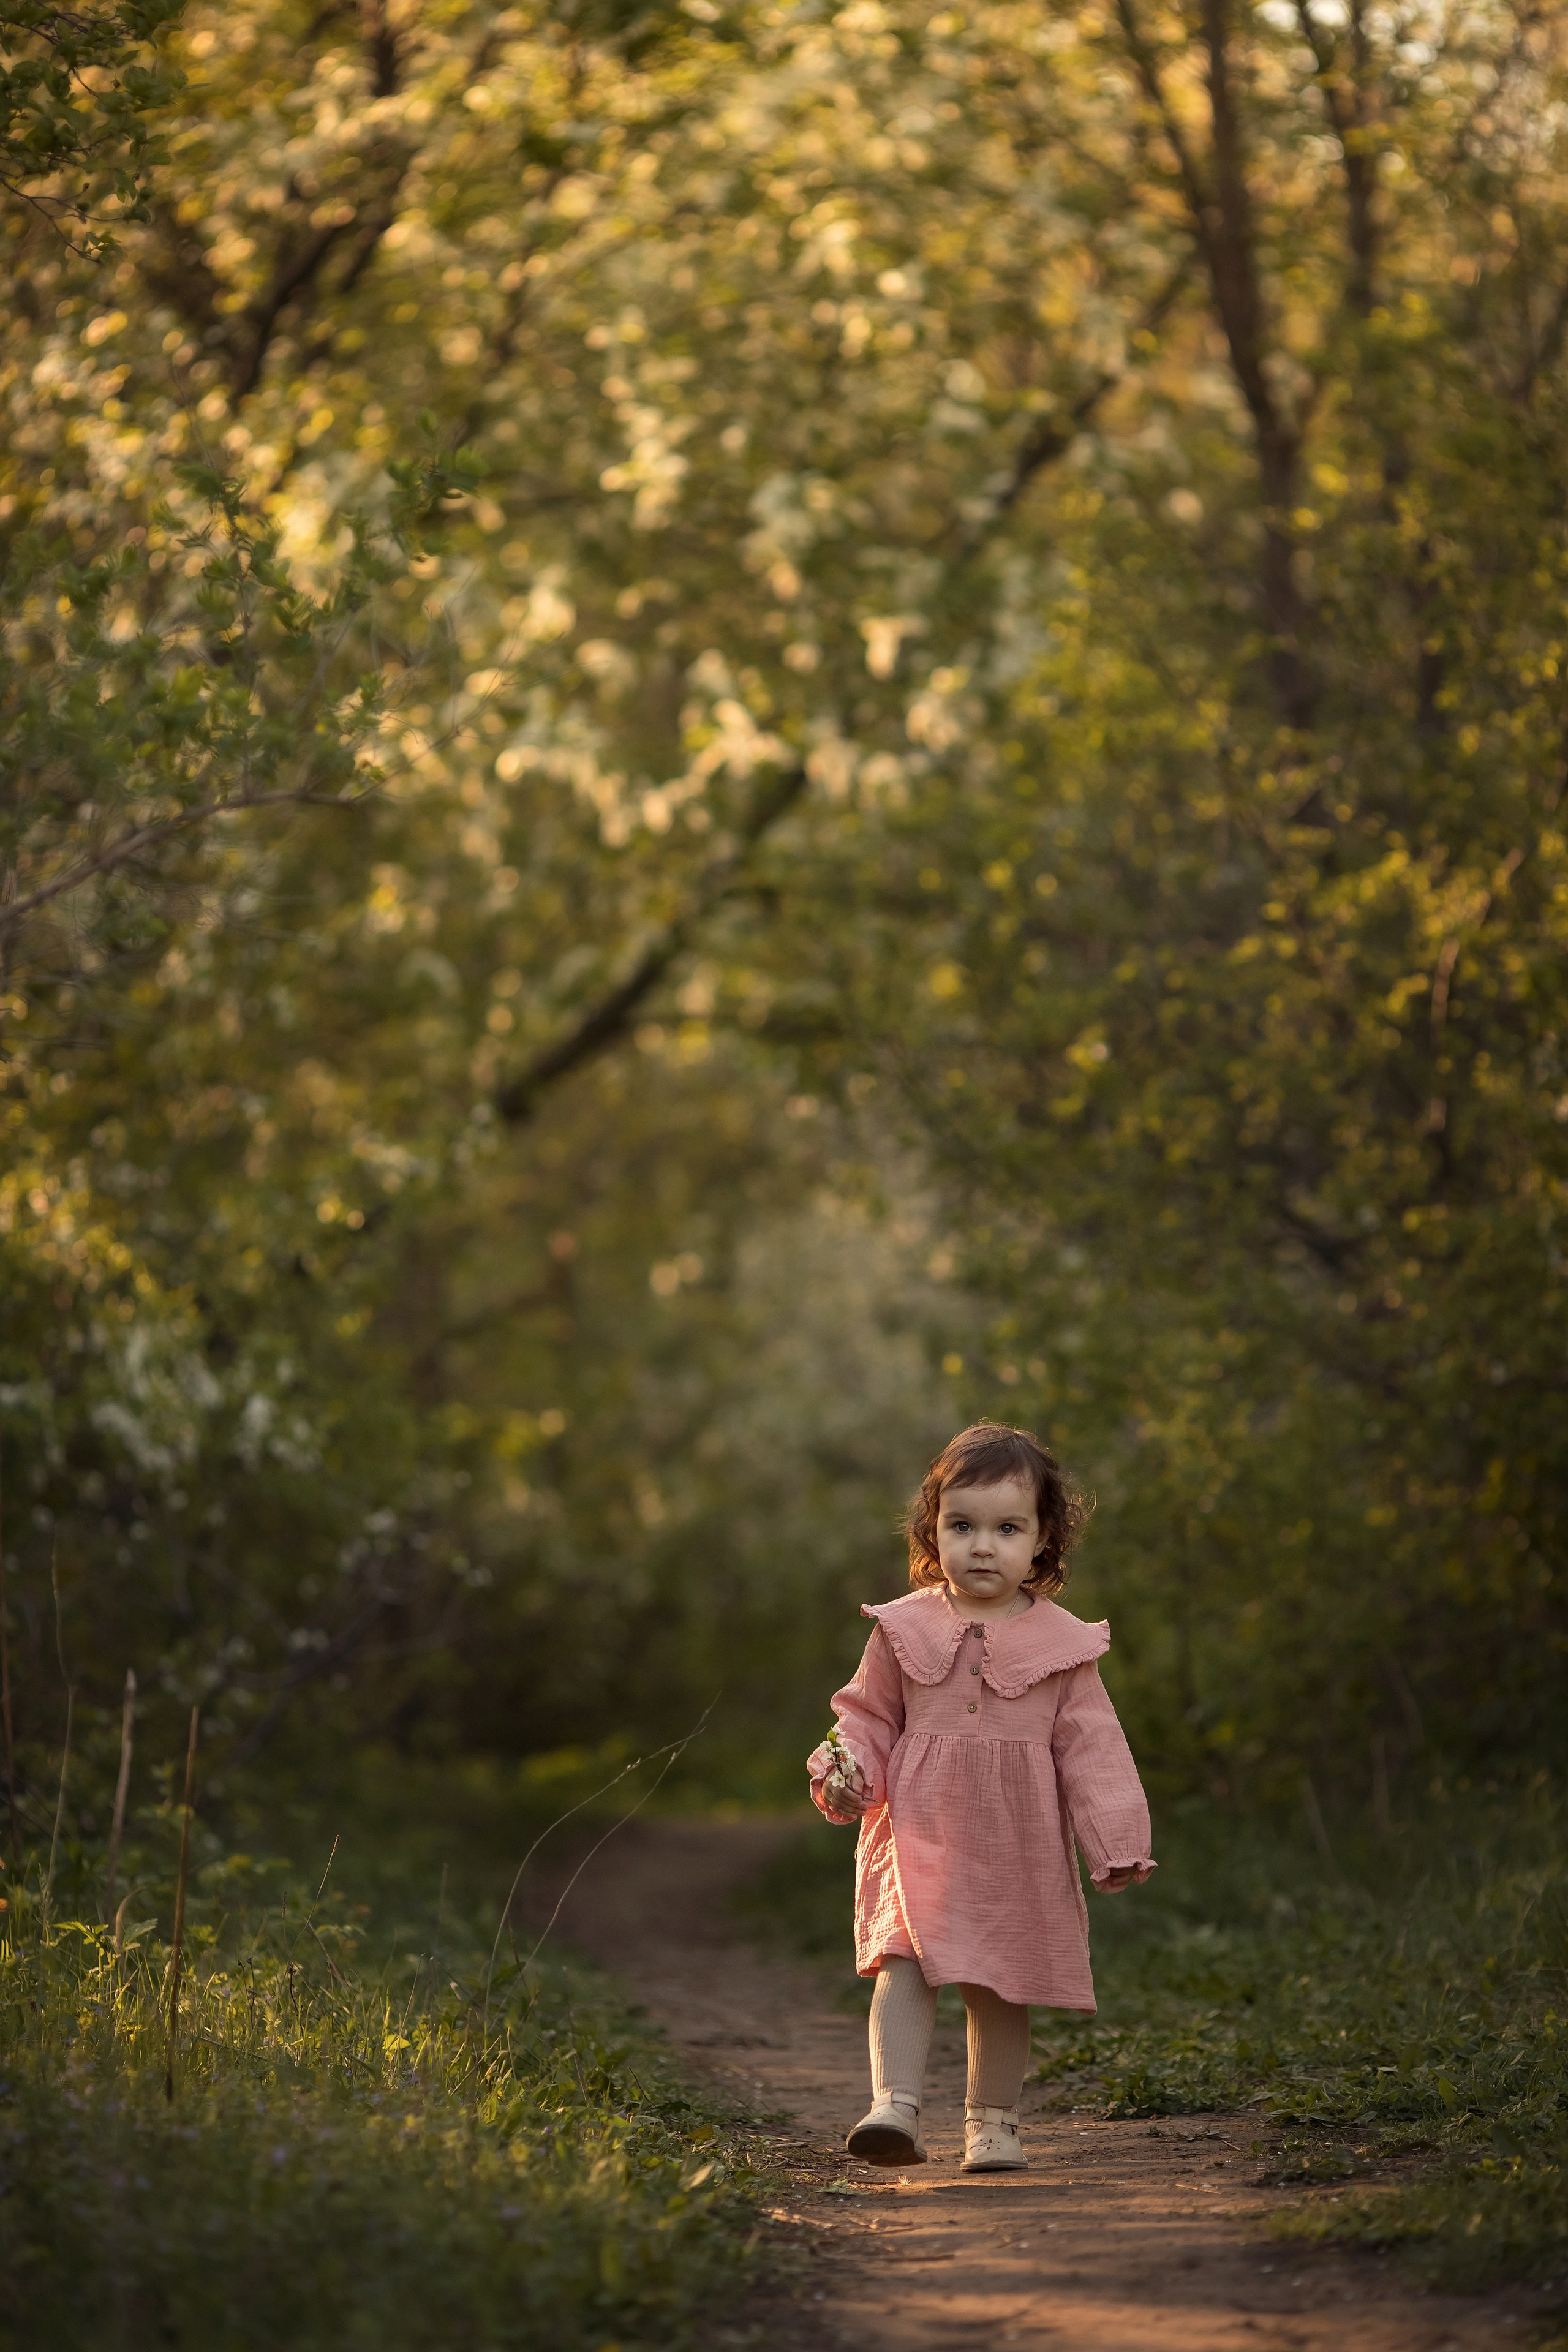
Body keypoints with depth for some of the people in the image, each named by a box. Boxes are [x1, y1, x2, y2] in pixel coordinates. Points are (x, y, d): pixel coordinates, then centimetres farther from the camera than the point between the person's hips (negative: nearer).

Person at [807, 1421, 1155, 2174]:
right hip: (918, 1836, 0)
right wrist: (845, 1773, -9)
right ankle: (895, 2106, -24)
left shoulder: (1061, 1644, 1)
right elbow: (870, 1717, 11)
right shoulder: (904, 1630, 2)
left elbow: (1090, 1748, 3)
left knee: (1001, 1988, 8)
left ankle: (992, 2125, 20)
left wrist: (1114, 1846, -1)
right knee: (902, 1963, -17)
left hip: (1017, 1852, 0)